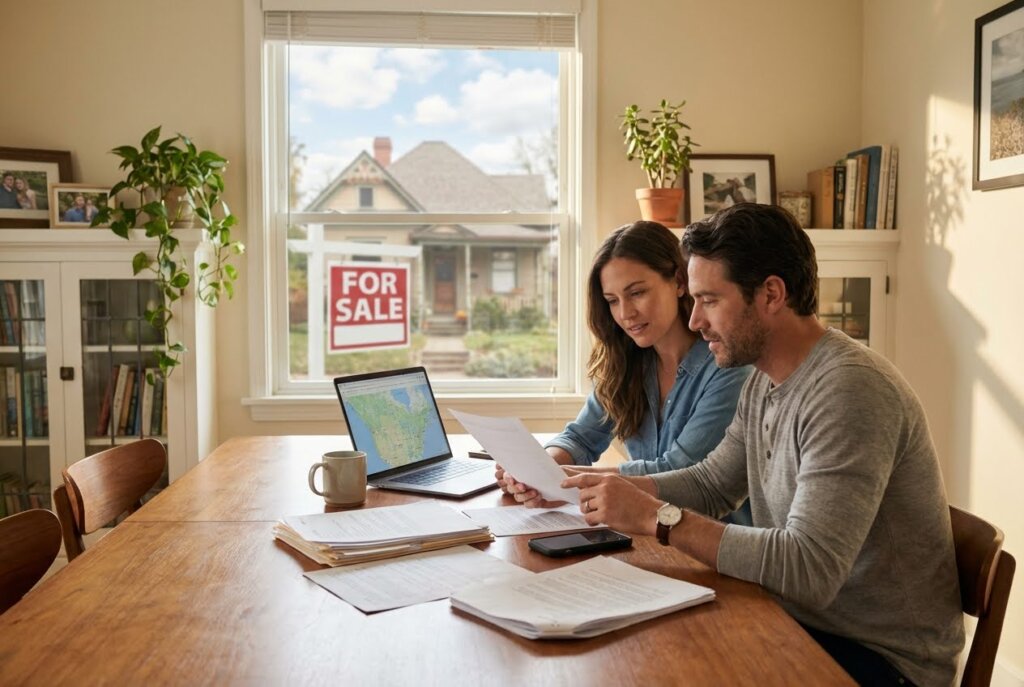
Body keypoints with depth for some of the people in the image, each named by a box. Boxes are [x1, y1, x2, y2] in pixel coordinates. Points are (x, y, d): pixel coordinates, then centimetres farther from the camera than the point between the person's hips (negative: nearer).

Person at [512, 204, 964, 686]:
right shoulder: (764, 381, 3)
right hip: (801, 619, 7)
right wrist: (573, 483, -2)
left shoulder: (848, 391, -27)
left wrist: (657, 518, -28)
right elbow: (710, 485, 9)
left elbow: (808, 569, -32)